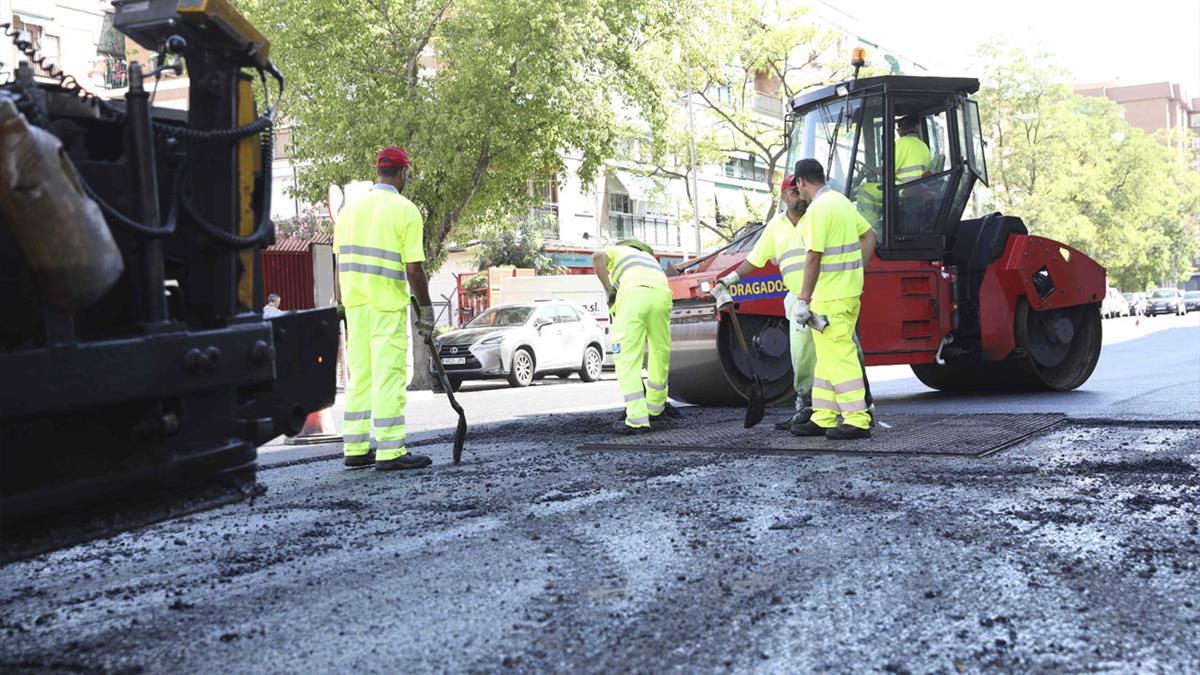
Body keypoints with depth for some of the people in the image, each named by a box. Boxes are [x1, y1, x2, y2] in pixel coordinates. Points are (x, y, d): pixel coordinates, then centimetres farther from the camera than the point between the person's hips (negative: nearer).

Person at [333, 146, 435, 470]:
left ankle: (355, 448, 14)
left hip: (355, 302, 6)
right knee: (389, 375, -5)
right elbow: (413, 268, -11)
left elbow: (340, 263, 12)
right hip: (388, 304, -6)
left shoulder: (350, 208, 11)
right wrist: (425, 308, -3)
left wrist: (342, 306, 18)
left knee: (360, 375, 12)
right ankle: (390, 452, -5)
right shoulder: (406, 211, -7)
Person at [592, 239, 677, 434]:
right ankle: (656, 407, 35)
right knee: (660, 352, 22)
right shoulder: (651, 259, 43)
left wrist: (609, 289, 10)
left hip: (633, 293, -4)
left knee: (627, 358, -2)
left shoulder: (615, 250, 32)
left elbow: (597, 257, 6)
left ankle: (637, 419, -10)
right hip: (661, 293, 4)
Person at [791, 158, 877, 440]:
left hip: (831, 295, -10)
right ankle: (824, 418, 19)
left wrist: (803, 300, -18)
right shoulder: (841, 200, 14)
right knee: (828, 355, 14)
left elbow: (814, 258, -20)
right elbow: (869, 235, 20)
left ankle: (857, 421, -6)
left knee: (839, 356, -7)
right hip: (850, 290, 10)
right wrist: (857, 272, 20)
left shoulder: (819, 208, -16)